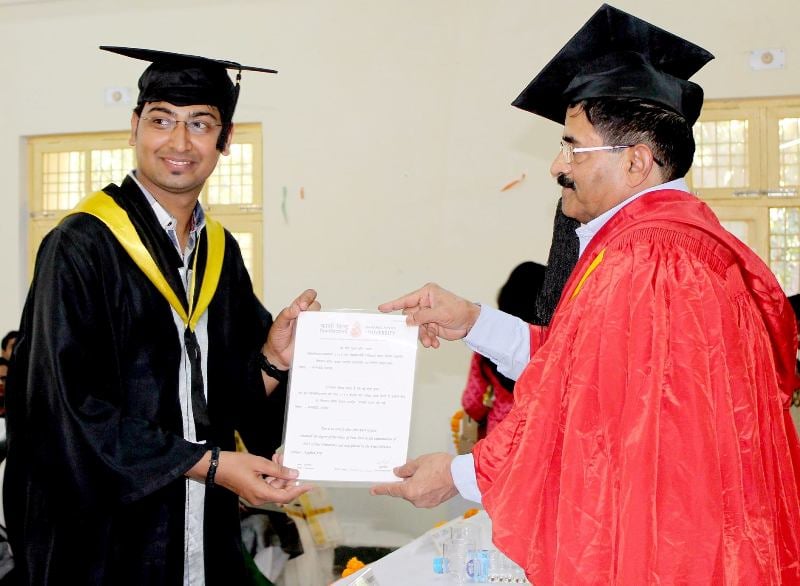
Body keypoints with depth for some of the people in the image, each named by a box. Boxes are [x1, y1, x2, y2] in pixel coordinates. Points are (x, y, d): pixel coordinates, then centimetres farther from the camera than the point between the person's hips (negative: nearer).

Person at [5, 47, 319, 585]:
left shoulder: (221, 252, 6)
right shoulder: (82, 246, -13)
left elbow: (229, 394, 8)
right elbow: (71, 407, -18)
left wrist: (273, 360, -12)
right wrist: (209, 464, -18)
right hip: (106, 536, -5)